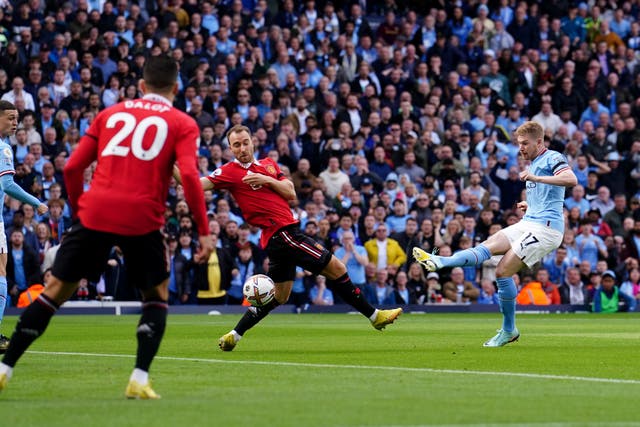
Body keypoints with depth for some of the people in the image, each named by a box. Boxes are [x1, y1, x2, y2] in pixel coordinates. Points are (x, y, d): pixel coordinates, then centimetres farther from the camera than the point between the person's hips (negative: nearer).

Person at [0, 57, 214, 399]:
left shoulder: (110, 114, 18)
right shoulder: (182, 124, 9)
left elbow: (72, 167, 13)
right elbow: (189, 175, -7)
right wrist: (204, 231, -4)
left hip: (95, 213, 2)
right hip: (142, 219, -2)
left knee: (56, 290, 12)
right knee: (157, 295, 18)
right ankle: (139, 380, 4)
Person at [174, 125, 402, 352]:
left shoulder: (268, 164, 14)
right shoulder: (230, 172, -6)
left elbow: (291, 192, 8)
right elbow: (195, 185, -13)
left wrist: (267, 180, -8)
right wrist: (172, 166, -27)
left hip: (283, 235, 8)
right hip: (282, 231, -8)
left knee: (278, 296, 16)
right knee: (336, 268, -5)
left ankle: (233, 336, 19)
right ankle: (374, 315, 5)